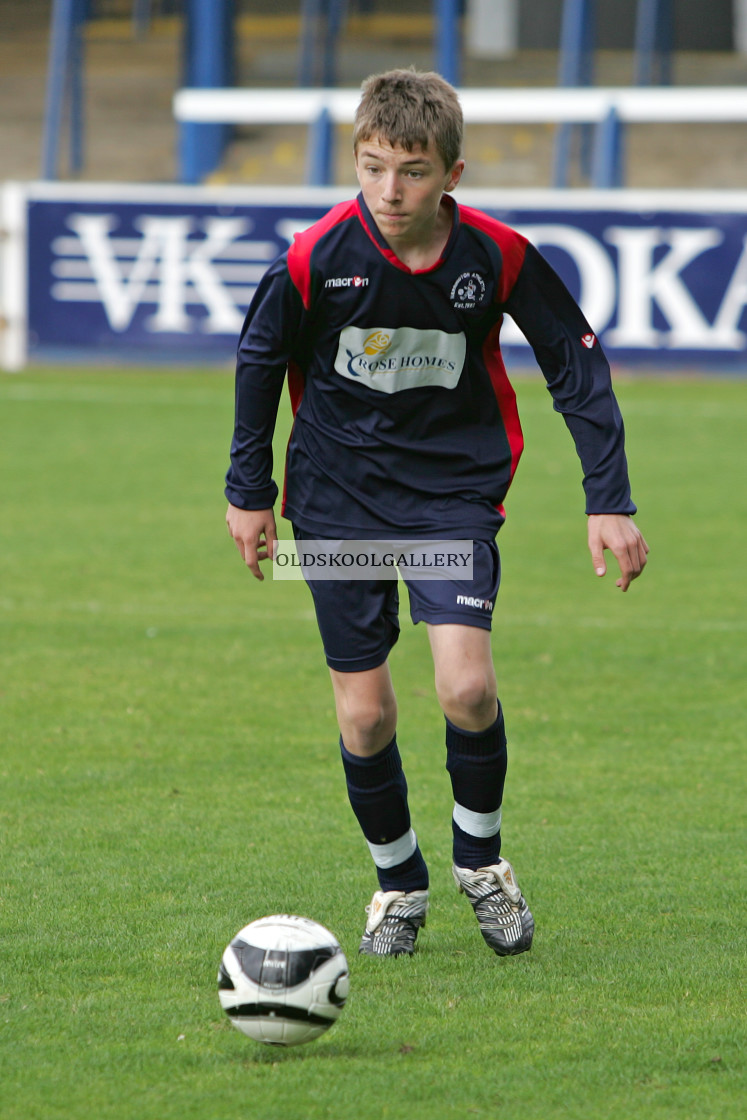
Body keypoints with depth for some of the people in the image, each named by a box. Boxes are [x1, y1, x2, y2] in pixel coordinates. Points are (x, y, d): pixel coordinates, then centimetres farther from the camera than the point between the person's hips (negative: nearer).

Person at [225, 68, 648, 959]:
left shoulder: (496, 256, -15)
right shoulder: (316, 259, -16)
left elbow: (576, 360, -3)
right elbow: (260, 358, 2)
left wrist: (608, 500, -4)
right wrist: (249, 490, 7)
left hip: (453, 489, 0)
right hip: (339, 493, 1)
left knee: (466, 686, -18)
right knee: (364, 712, 0)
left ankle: (479, 856, 10)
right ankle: (398, 880, 25)